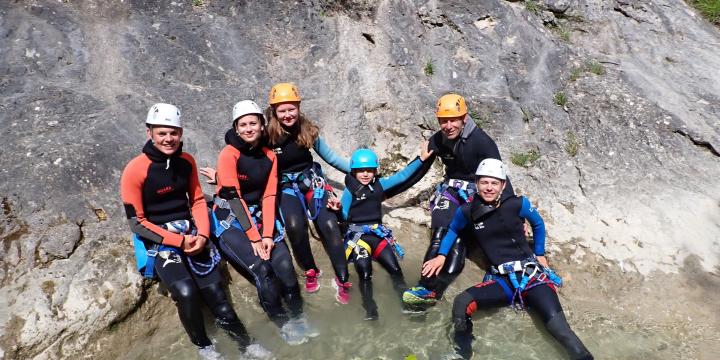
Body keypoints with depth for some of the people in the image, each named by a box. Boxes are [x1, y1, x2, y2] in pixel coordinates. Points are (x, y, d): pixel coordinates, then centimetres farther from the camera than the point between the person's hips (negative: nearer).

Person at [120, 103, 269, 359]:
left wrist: (202, 235, -7)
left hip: (190, 234, 4)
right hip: (158, 240, -4)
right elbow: (137, 223, -11)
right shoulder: (135, 170, -13)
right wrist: (178, 241, -16)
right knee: (186, 292, -24)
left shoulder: (186, 161, 2)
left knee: (213, 289, -8)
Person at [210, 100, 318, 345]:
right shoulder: (229, 154, -13)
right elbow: (233, 198, -17)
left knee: (285, 265, -16)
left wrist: (267, 234, -13)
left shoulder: (269, 156, 3)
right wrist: (254, 238, -20)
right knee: (262, 270, -22)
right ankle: (283, 325, -4)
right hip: (231, 220, -4)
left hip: (259, 216, 4)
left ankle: (297, 319, 2)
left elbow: (269, 196, -2)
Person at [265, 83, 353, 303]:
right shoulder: (268, 136, -10)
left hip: (312, 182, 2)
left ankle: (342, 281, -10)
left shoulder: (308, 130, -2)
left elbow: (330, 157, 7)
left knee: (329, 225, -21)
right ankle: (310, 272, -4)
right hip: (286, 188, -2)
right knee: (295, 225, -30)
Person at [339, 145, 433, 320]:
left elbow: (401, 176, 10)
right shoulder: (349, 191, -2)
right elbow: (344, 216, -1)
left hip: (378, 233, 4)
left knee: (394, 268, -6)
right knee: (364, 271, -20)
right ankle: (370, 310, -11)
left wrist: (420, 159, 9)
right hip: (357, 234, -4)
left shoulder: (379, 184, 9)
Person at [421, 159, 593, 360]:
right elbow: (453, 231, 21)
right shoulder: (467, 212, 2)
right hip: (501, 280, 1)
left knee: (559, 328, -24)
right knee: (461, 304, -24)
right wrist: (441, 255, 8)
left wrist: (539, 254, 19)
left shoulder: (518, 204, -2)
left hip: (531, 273, -1)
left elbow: (538, 224, 17)